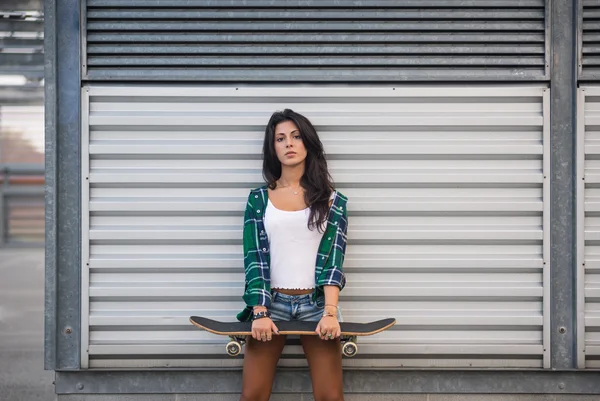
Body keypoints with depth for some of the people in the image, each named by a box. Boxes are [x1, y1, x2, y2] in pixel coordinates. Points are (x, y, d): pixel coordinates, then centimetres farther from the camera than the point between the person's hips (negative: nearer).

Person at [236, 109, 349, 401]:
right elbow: (255, 257, -2)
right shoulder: (259, 198, 5)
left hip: (316, 303, 0)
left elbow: (333, 256, -5)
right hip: (271, 302, 0)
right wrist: (259, 312, -14)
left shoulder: (332, 200, 4)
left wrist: (330, 312, -19)